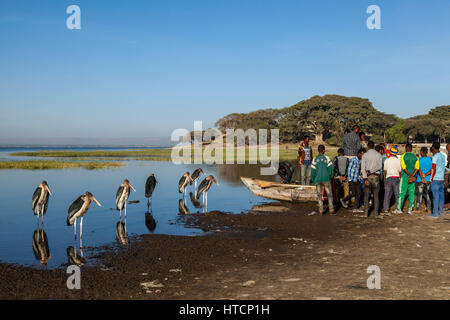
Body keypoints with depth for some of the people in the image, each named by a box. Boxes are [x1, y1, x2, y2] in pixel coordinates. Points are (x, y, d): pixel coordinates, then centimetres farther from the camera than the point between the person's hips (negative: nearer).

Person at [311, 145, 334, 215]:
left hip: (318, 180, 2)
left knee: (319, 195, 7)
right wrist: (330, 177, 6)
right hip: (326, 179, -2)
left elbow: (313, 170, 0)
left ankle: (321, 210, 2)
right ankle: (331, 210, 5)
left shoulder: (315, 159, 2)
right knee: (329, 194, 7)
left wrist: (313, 179, 12)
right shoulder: (326, 158, -3)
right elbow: (330, 168, -7)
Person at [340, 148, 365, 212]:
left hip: (357, 180, 7)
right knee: (353, 193, -7)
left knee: (358, 194, 1)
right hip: (352, 180, -7)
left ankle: (355, 208, 7)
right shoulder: (353, 160, -9)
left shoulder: (360, 161, 12)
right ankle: (343, 200, 17)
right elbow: (349, 169, -9)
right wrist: (349, 180, -12)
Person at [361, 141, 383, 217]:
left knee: (366, 195, 4)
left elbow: (363, 167, -8)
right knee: (376, 195, 7)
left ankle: (366, 213, 3)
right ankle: (376, 212, 6)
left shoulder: (365, 155, 1)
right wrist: (371, 171, -6)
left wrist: (365, 178, -12)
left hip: (367, 176, -1)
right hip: (376, 176, 1)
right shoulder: (378, 155, 4)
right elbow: (379, 166, -6)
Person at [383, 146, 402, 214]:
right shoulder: (398, 160, -3)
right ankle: (396, 208, 14)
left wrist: (384, 180, 10)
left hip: (388, 178, 1)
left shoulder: (387, 160, 1)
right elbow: (400, 171, 0)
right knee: (397, 194, 10)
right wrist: (400, 179, 11)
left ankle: (385, 209, -7)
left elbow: (385, 171, 3)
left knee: (387, 195, 0)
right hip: (396, 178, -1)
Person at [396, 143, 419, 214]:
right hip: (413, 177, 3)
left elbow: (404, 167, -13)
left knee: (402, 193, 1)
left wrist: (410, 176, -9)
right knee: (411, 193, 5)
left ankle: (399, 208, 2)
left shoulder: (403, 156, -4)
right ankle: (410, 209, 4)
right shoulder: (415, 157, 6)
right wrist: (412, 176, -10)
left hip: (405, 176, -3)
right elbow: (417, 168, -4)